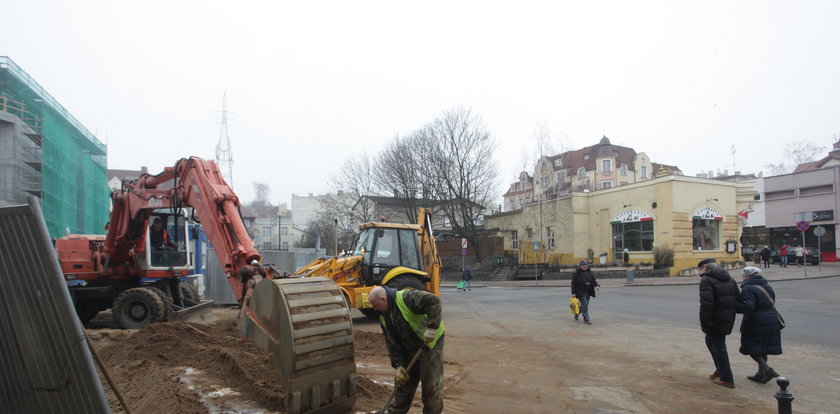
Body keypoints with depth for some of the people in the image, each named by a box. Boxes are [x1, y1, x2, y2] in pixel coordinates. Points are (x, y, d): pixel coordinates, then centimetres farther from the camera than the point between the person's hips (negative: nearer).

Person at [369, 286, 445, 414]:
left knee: (431, 385, -1)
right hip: (409, 349, 8)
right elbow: (391, 343, 4)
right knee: (403, 381, 16)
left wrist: (431, 327, -36)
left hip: (431, 343, -8)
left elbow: (434, 301, -33)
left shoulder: (406, 298, -23)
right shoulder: (384, 317, 4)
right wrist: (398, 366, -4)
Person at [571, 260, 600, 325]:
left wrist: (597, 285, -9)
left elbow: (593, 280, 12)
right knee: (584, 305, -11)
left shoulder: (589, 272, 7)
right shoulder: (577, 273, -8)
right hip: (580, 292, -6)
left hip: (588, 292, 6)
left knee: (585, 305, 12)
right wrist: (573, 293, -11)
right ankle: (586, 319, -4)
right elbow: (573, 283, -7)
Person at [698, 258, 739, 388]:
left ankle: (727, 379, 9)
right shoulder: (729, 279, 13)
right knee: (710, 340, 24)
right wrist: (731, 316, 18)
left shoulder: (707, 280, -15)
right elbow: (738, 299, 16)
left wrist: (704, 323, -16)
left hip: (716, 321, -9)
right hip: (728, 319, 9)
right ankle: (720, 369, 29)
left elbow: (706, 304, -23)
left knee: (719, 347, 2)